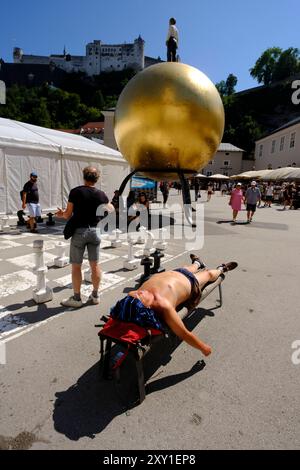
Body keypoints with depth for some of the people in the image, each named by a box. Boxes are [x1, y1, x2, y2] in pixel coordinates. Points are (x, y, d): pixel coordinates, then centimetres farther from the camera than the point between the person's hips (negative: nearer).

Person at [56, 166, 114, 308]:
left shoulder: (75, 192, -8)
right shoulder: (101, 194, 1)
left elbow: (68, 214, -6)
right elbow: (111, 210, 18)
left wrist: (61, 214, 17)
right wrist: (108, 202, 40)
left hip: (79, 231, -3)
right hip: (95, 231, 3)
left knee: (76, 266, 6)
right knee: (95, 265, 11)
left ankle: (76, 298, 14)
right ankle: (95, 295, 22)